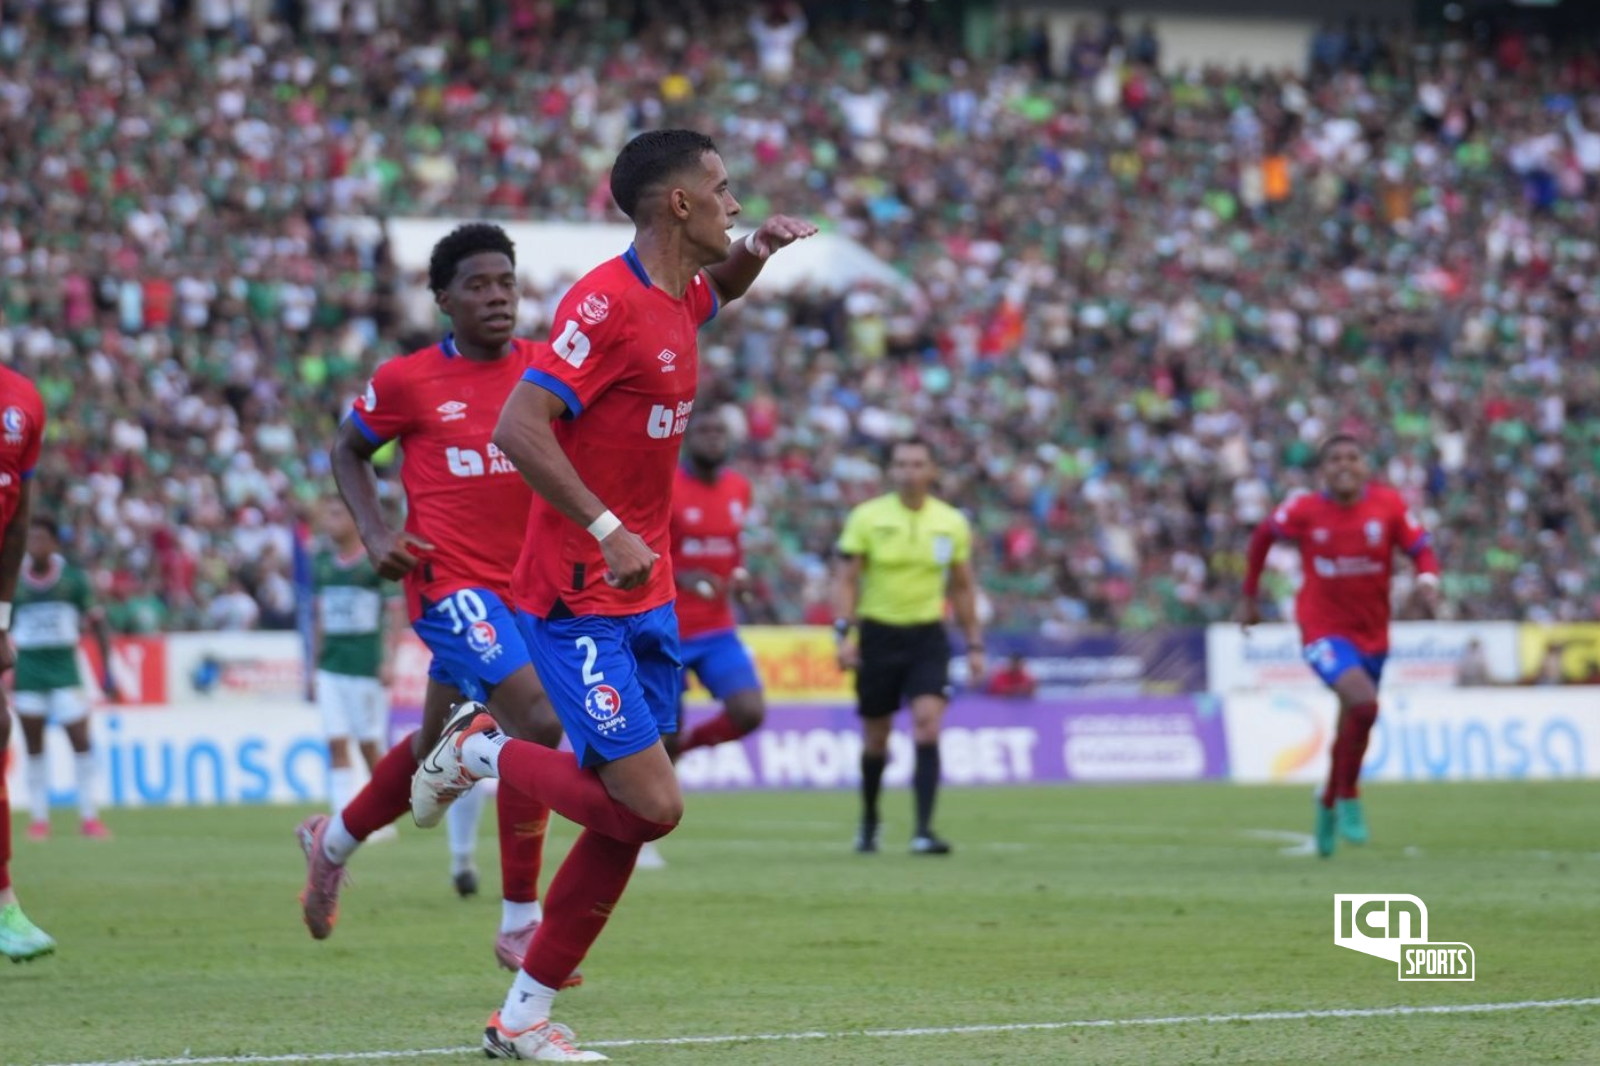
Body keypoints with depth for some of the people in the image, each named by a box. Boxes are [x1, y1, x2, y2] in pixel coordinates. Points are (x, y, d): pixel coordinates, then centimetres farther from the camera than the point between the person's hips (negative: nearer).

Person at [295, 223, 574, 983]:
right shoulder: (408, 380, -4)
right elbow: (348, 450, 10)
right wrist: (375, 533, -3)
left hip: (528, 580, 5)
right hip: (450, 581, -5)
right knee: (539, 723, -23)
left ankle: (333, 841, 47)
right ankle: (519, 925, -13)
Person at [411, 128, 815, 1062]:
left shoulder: (678, 300, 11)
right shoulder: (607, 302, -17)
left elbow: (720, 286, 38)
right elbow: (518, 428, -25)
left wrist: (755, 251, 15)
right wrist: (609, 530, -29)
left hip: (646, 601, 9)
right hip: (580, 603, -9)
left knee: (625, 822, 5)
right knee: (652, 805, -15)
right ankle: (482, 751, 7)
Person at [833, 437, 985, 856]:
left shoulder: (952, 523, 4)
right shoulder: (867, 518, -3)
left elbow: (963, 588, 13)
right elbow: (846, 579, -3)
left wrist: (974, 645, 10)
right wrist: (844, 632, -15)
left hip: (927, 636, 1)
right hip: (878, 634, -1)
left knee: (928, 726, -17)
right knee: (875, 739, 8)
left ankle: (924, 829, -19)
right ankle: (869, 820, 32)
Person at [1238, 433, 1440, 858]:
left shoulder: (1388, 504, -7)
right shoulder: (1305, 510, -10)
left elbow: (1421, 548, -3)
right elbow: (1263, 535, 7)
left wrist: (1427, 582, -25)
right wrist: (1250, 595, 12)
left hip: (1372, 633, 4)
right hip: (1324, 629, -4)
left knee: (1353, 726, 14)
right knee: (1363, 704, -26)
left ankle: (1328, 803, 42)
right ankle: (1348, 799, -5)